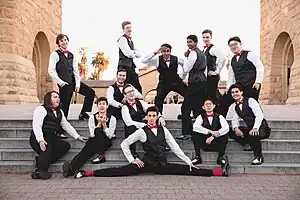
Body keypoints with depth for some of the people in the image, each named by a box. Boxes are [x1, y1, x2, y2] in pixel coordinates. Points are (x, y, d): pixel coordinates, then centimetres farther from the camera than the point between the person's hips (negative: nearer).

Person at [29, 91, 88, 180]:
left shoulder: (59, 112, 21)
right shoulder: (41, 109, -5)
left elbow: (66, 125, 21)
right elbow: (36, 126, -16)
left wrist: (77, 136, 13)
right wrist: (41, 140, -31)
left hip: (52, 139, 8)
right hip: (37, 139, -8)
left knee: (66, 146, -14)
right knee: (48, 147, -35)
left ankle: (40, 160, -13)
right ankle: (40, 171, -26)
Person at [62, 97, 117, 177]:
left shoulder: (112, 118, -1)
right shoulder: (92, 117, 3)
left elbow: (109, 136, -7)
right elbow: (92, 134, -5)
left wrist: (104, 123, -16)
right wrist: (99, 122, -13)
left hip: (105, 142, -1)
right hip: (94, 141, 1)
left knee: (99, 131, -31)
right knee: (85, 151, -30)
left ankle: (101, 155, -28)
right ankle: (71, 168, -50)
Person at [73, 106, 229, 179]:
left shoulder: (163, 130, 5)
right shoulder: (142, 131, -4)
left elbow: (174, 147, 5)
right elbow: (124, 144, -2)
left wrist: (189, 162, 2)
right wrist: (132, 160, -7)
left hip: (163, 165, 3)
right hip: (147, 164, -3)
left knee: (187, 170, -8)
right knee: (122, 171, -16)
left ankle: (220, 172, -10)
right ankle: (86, 173, -18)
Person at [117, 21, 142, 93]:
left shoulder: (130, 40, 20)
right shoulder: (122, 39, -8)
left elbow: (138, 54, 16)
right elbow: (128, 54, -17)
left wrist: (133, 53, -3)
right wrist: (134, 53, 1)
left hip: (131, 66, 9)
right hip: (124, 66, -9)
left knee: (137, 87, 8)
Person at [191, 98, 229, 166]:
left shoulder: (219, 117, 1)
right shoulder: (201, 117, 1)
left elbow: (226, 128, -19)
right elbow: (195, 126, -21)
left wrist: (213, 136, -29)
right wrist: (210, 132, -32)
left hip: (217, 144, 0)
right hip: (205, 144, 0)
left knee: (225, 134, -28)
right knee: (194, 133, -24)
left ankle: (221, 157, -9)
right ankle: (197, 156, -10)